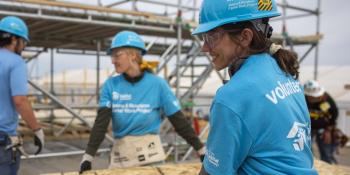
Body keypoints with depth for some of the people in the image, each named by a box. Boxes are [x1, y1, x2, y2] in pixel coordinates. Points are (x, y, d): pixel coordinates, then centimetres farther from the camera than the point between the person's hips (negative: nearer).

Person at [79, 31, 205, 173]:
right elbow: (101, 122, -8)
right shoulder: (110, 85, -2)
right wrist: (88, 157, -18)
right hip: (121, 153, 2)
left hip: (150, 153, -2)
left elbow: (179, 120, -5)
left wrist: (202, 151, -4)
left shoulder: (157, 84, -8)